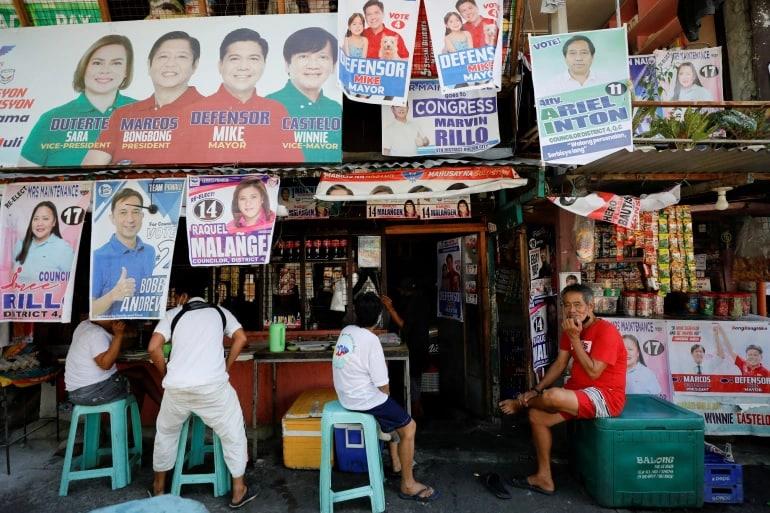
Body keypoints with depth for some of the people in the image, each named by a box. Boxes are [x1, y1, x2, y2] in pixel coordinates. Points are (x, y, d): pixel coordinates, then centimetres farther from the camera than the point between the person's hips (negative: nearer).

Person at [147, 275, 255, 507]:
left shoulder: (173, 315, 11)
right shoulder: (220, 311, 13)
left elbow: (153, 348, 0)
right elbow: (241, 338, 2)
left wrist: (166, 374, 15)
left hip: (177, 387, 2)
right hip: (212, 385, -1)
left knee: (165, 431, 29)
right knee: (233, 433, 15)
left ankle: (159, 486, 43)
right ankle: (239, 491, 20)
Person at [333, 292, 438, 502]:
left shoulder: (346, 331, -1)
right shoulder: (371, 340, -23)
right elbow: (383, 386, -19)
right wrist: (386, 394, 3)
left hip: (346, 395, 9)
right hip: (364, 399, -9)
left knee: (394, 411, 28)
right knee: (409, 427, 2)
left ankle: (396, 461, 37)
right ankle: (408, 485, 13)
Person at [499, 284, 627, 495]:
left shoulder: (606, 331, -17)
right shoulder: (572, 329, 7)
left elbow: (593, 372, -23)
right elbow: (559, 364, 6)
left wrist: (575, 338, -24)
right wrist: (536, 391, -5)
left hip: (606, 396, -8)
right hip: (578, 394, 8)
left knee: (552, 396, -32)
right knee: (537, 416, -2)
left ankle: (520, 404, 3)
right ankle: (544, 478, 11)